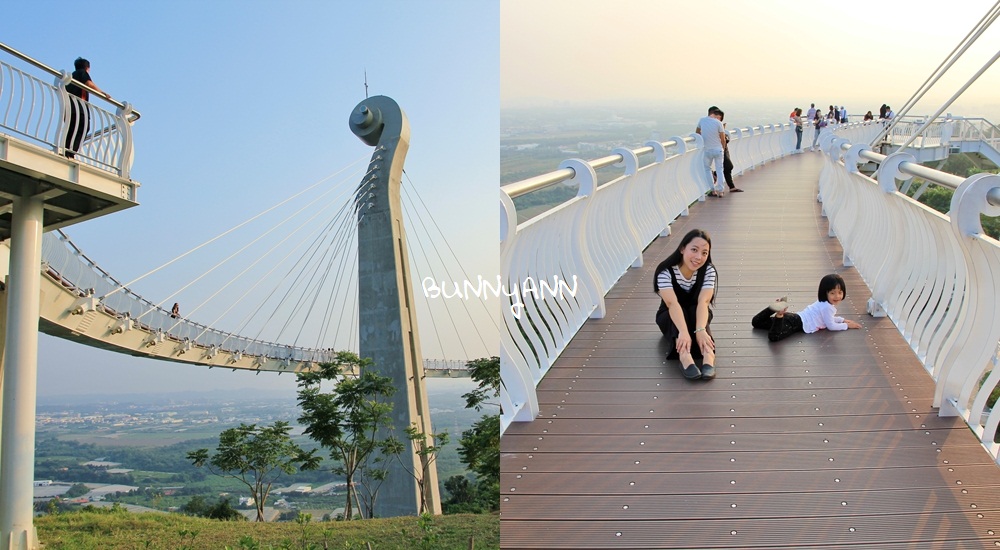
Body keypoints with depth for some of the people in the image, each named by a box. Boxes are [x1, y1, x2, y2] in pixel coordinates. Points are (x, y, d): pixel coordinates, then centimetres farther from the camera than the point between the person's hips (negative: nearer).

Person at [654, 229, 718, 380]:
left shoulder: (708, 270, -19)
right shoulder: (665, 271, -26)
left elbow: (703, 302, -34)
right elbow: (672, 303, -41)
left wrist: (700, 329, -52)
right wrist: (683, 332, -57)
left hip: (696, 316, 1)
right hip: (670, 318, -1)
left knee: (695, 310, -33)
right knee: (680, 312, -34)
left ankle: (708, 354, -56)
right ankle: (684, 356, -58)